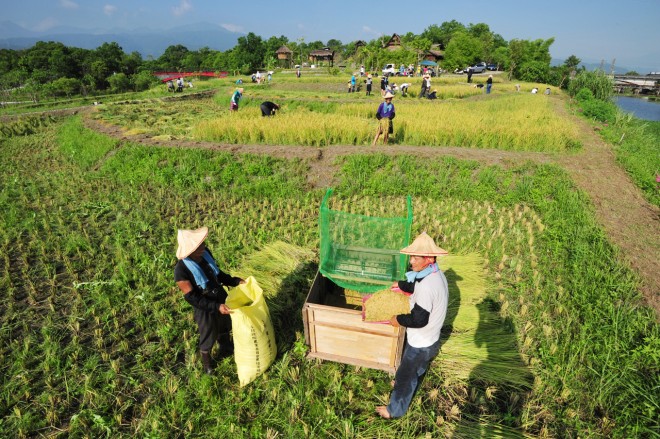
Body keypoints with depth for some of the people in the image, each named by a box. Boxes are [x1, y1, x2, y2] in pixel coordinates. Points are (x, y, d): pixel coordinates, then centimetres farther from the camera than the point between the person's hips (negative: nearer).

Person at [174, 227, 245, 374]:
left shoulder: (205, 253, -15)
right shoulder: (181, 270, -33)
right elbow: (192, 298, -26)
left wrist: (235, 281, -4)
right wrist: (216, 307, -31)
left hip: (222, 299, 6)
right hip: (204, 308, -6)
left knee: (224, 327, 31)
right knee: (208, 337, 20)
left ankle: (226, 349, 62)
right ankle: (206, 363, 52)